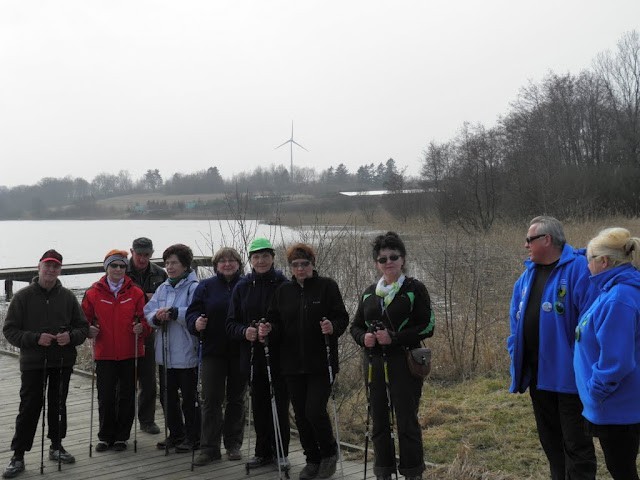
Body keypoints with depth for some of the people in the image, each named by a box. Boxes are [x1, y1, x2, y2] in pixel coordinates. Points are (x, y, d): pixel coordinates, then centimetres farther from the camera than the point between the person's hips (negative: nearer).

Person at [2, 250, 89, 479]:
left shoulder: (68, 296, 5)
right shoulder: (23, 296, -1)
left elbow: (83, 327, 9)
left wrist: (71, 336, -13)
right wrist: (35, 338, -18)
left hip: (62, 362, 3)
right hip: (33, 363, -3)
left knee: (58, 405, 13)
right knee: (29, 408, -3)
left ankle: (56, 446, 28)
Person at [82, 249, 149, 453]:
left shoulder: (135, 293, 3)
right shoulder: (94, 293, 3)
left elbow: (145, 319, 6)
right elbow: (85, 319, 8)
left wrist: (141, 327, -14)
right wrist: (89, 330, -11)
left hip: (130, 354, 0)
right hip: (104, 354, 0)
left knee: (126, 397, 6)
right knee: (105, 397, 3)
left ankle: (121, 437, 20)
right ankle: (106, 437, 18)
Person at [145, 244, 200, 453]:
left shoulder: (194, 287, -10)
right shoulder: (163, 288, 13)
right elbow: (148, 311, 6)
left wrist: (172, 312, -25)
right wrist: (157, 317, -15)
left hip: (186, 353, -7)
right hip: (165, 353, 7)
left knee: (189, 398, 4)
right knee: (167, 397, 16)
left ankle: (193, 437, 17)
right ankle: (176, 434, 31)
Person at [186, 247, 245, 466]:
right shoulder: (206, 287, 5)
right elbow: (192, 313, 2)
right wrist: (196, 323, -19)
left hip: (240, 351, 0)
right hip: (213, 351, 0)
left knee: (236, 398, 11)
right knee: (211, 399, -2)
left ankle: (233, 444, 21)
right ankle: (209, 448, 2)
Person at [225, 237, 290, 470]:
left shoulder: (283, 285, -4)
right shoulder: (242, 287, 7)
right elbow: (230, 324, 8)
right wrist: (244, 331, -13)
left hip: (279, 356, -3)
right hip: (253, 357, 3)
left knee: (280, 405, 3)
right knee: (259, 405, 10)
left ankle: (281, 453, 17)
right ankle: (263, 452, 22)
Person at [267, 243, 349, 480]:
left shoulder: (327, 286, -2)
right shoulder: (283, 291, 10)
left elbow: (342, 318, -4)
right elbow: (276, 322, 11)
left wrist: (333, 327, -25)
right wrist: (269, 329, -11)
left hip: (321, 362, -4)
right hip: (293, 363, 4)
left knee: (315, 411, -11)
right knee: (301, 414, 9)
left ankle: (329, 452, 16)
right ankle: (313, 460, 26)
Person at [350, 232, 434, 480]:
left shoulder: (415, 289, -3)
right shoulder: (369, 293, 13)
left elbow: (428, 326, -8)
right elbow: (355, 326, 19)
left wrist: (394, 337, -17)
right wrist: (363, 337, -4)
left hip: (405, 365, -5)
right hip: (375, 365, 5)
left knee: (407, 421, -3)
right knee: (379, 422, 9)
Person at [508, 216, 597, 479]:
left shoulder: (578, 269, -15)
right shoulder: (529, 272, 10)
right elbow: (516, 316, 17)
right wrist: (516, 352, 8)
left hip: (568, 375, -8)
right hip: (537, 374, 8)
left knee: (576, 445, 1)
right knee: (549, 438, 19)